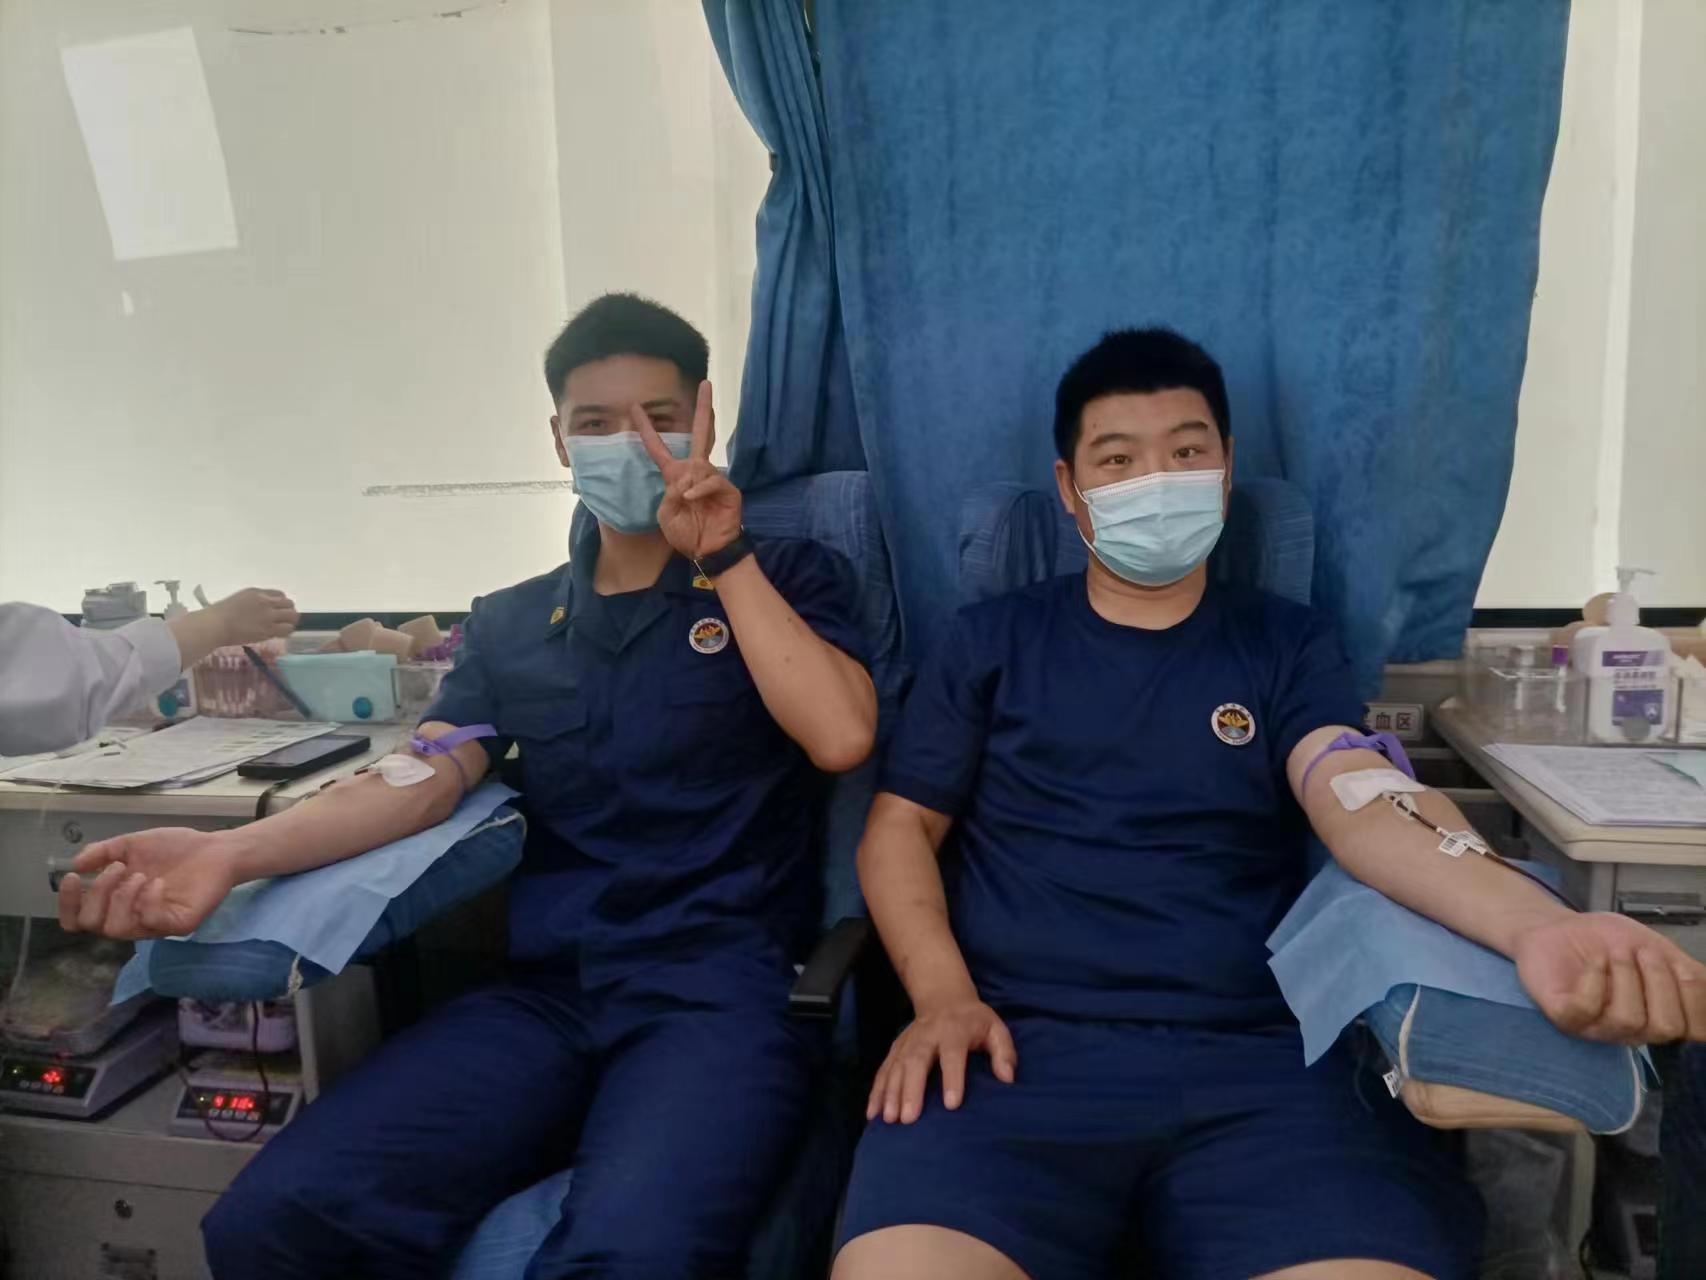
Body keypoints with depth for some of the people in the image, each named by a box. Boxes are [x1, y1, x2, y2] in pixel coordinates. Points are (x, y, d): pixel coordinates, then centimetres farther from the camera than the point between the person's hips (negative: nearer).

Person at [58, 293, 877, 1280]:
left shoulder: (788, 575, 8)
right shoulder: (511, 625, 18)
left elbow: (841, 739, -10)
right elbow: (423, 781, 4)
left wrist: (725, 558, -8)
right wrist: (232, 852, -13)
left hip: (726, 986, -3)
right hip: (548, 990, 4)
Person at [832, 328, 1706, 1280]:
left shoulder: (1288, 645, 14)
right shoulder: (991, 641, 14)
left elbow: (1359, 800, -4)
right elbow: (902, 827, 11)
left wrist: (1534, 924, -26)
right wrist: (942, 995, -8)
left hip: (1257, 1062, 2)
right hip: (1021, 1046, -1)